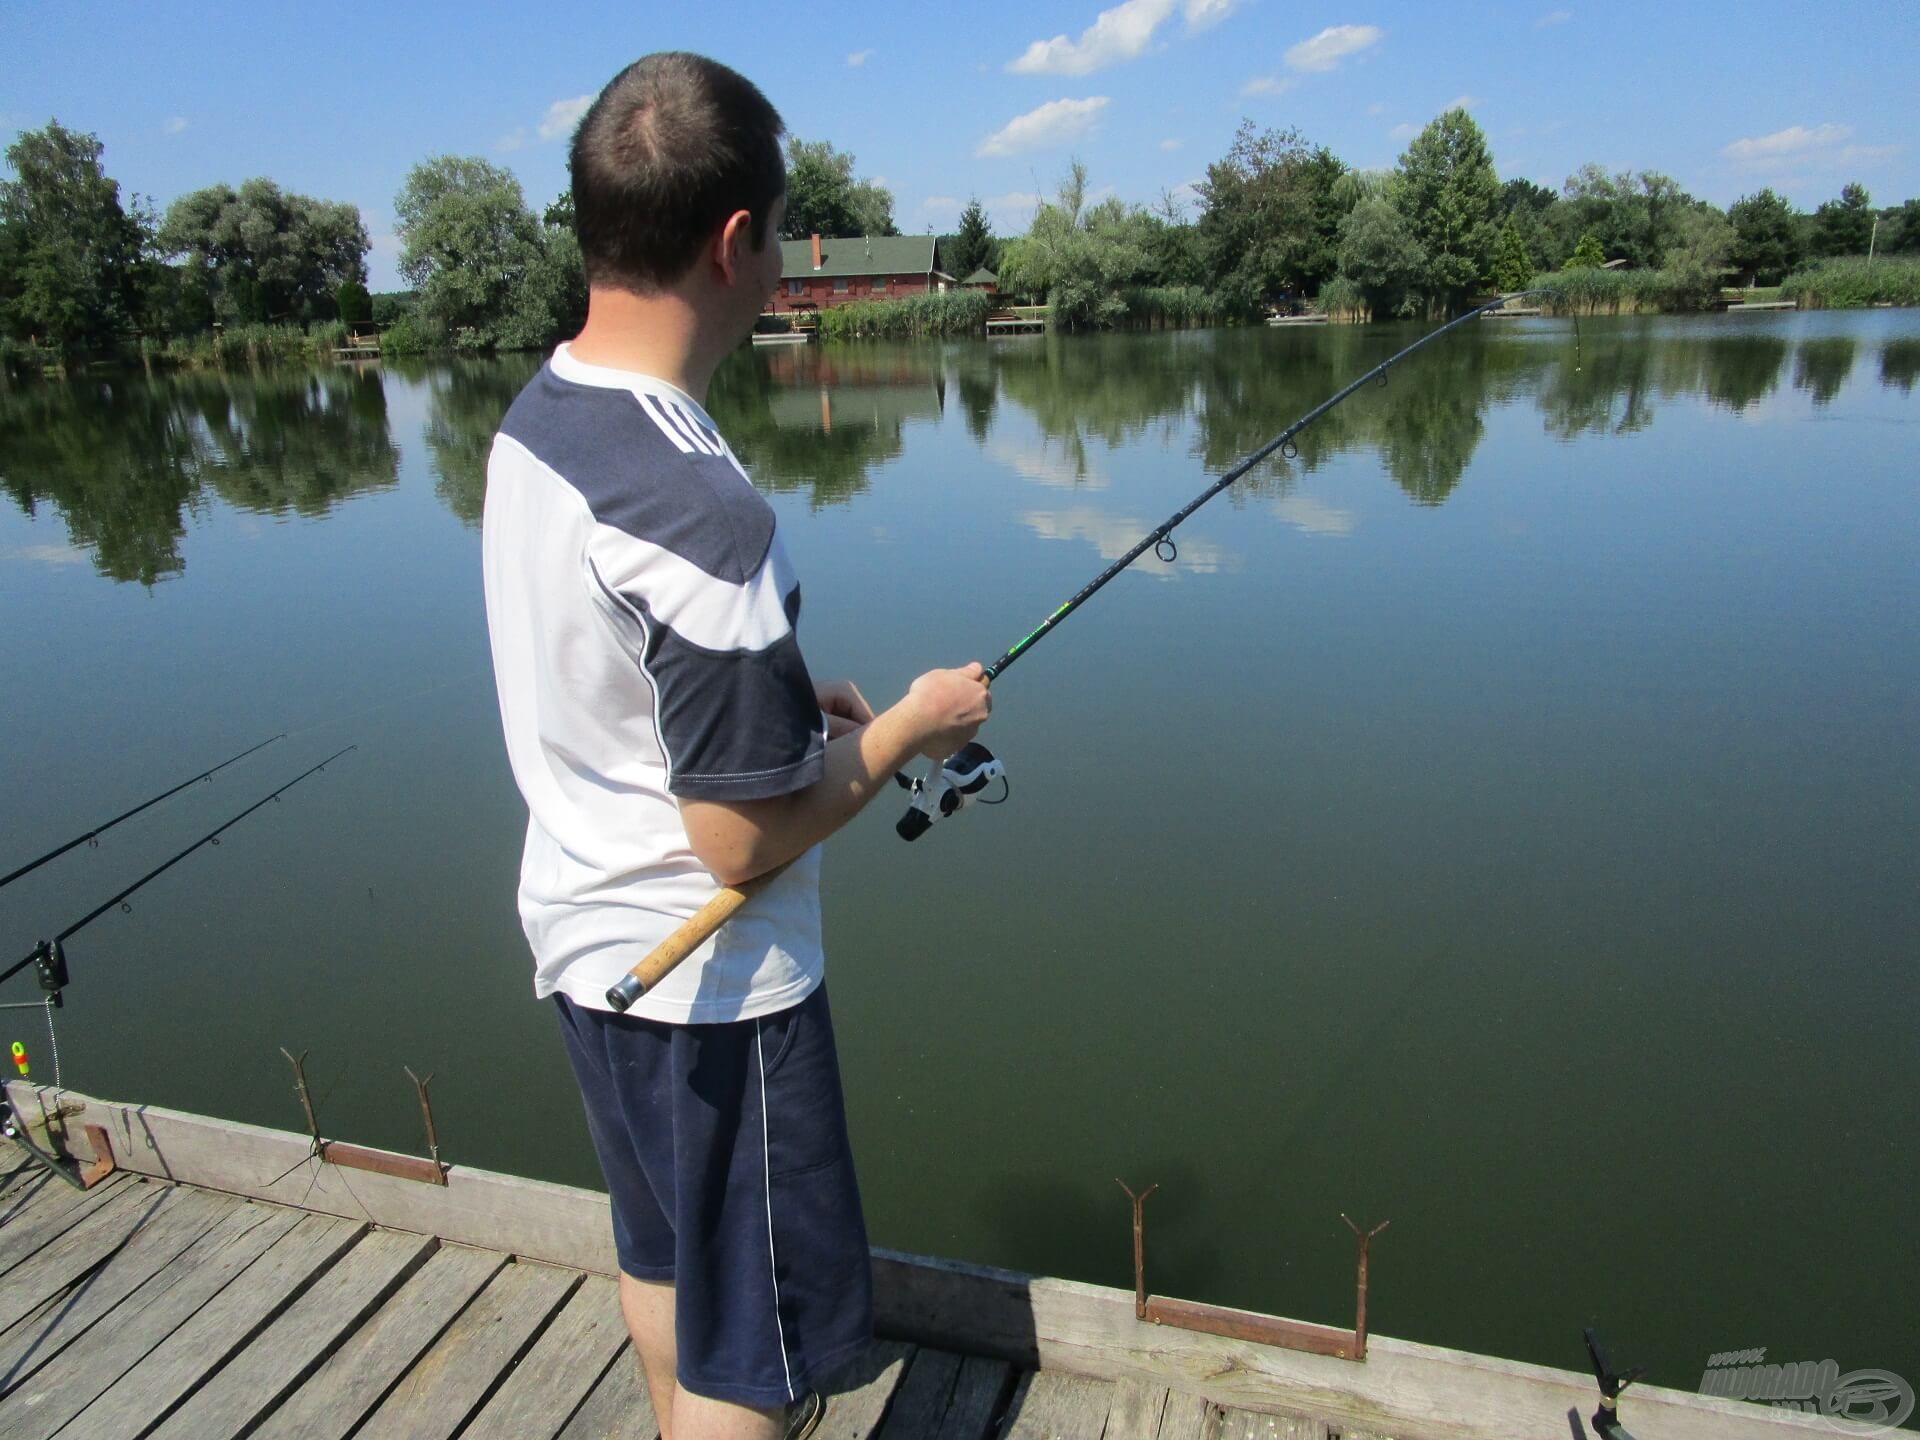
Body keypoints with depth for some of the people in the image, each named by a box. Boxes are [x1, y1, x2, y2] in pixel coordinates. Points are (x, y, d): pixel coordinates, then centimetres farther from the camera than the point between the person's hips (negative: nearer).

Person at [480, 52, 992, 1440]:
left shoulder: (533, 420, -1)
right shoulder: (692, 501, -29)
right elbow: (743, 834, -26)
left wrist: (784, 693, 7)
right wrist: (910, 727, -11)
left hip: (584, 934, 9)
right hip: (705, 977, -9)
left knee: (665, 1254, 29)